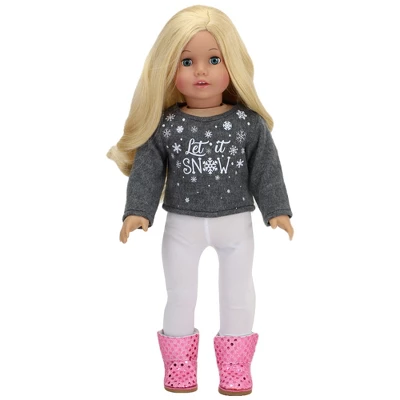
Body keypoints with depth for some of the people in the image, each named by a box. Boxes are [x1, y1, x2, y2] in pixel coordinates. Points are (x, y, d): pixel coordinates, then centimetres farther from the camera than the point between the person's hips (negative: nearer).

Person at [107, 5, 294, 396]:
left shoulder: (248, 123, -7)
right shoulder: (164, 126, -8)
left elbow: (266, 169, -4)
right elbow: (146, 170, -7)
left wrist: (277, 210, -10)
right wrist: (137, 211, -16)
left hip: (236, 223, 0)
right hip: (182, 225, 0)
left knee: (238, 295, 11)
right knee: (180, 296, 11)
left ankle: (235, 367, 27)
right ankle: (179, 365, 28)